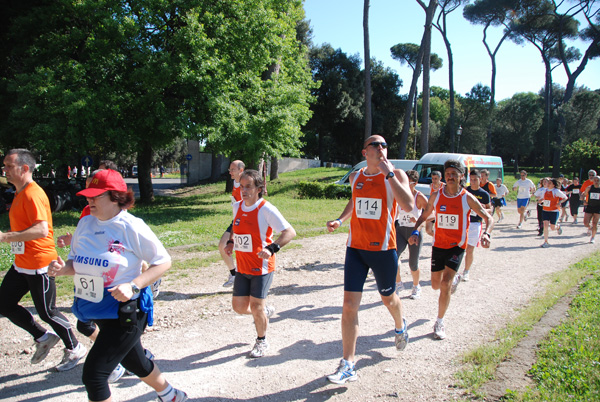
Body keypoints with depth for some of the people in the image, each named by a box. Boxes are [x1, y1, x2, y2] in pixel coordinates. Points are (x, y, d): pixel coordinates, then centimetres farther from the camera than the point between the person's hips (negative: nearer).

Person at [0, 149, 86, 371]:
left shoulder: (33, 194, -19)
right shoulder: (20, 194, 13)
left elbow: (41, 229, -30)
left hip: (39, 264, -10)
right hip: (21, 263, 10)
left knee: (47, 312, 2)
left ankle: (74, 348, 22)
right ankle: (43, 338, 26)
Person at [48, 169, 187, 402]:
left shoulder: (132, 227, -18)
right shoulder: (85, 223, 1)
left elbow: (163, 262, -13)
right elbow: (77, 262, 11)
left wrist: (133, 286, -24)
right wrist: (62, 268, -11)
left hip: (124, 311, -7)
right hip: (97, 310, 7)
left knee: (93, 374, -9)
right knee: (135, 363, 24)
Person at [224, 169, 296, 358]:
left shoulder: (266, 209, -16)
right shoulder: (237, 207, 4)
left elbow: (290, 232, -19)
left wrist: (272, 248, -31)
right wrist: (231, 242, 9)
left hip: (261, 266, -6)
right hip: (242, 267, 6)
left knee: (256, 308, -1)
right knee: (239, 306, 8)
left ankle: (262, 341, 27)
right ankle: (266, 311, 39)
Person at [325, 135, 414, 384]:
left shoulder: (395, 175, -7)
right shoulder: (355, 177, 7)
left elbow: (409, 206, -24)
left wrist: (389, 173, -24)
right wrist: (340, 220, 12)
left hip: (383, 249, -3)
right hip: (355, 247, 3)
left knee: (388, 298, 18)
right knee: (349, 304, -4)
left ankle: (400, 327, 54)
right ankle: (348, 365, 4)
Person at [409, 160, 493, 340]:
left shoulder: (467, 198, -9)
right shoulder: (436, 196, -2)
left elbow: (488, 218, -6)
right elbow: (424, 215, 10)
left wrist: (486, 233, -26)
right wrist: (415, 232, -7)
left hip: (457, 246, -3)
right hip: (438, 244, 3)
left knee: (445, 284, -14)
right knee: (436, 285, 12)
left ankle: (439, 323, 2)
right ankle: (455, 279, 49)